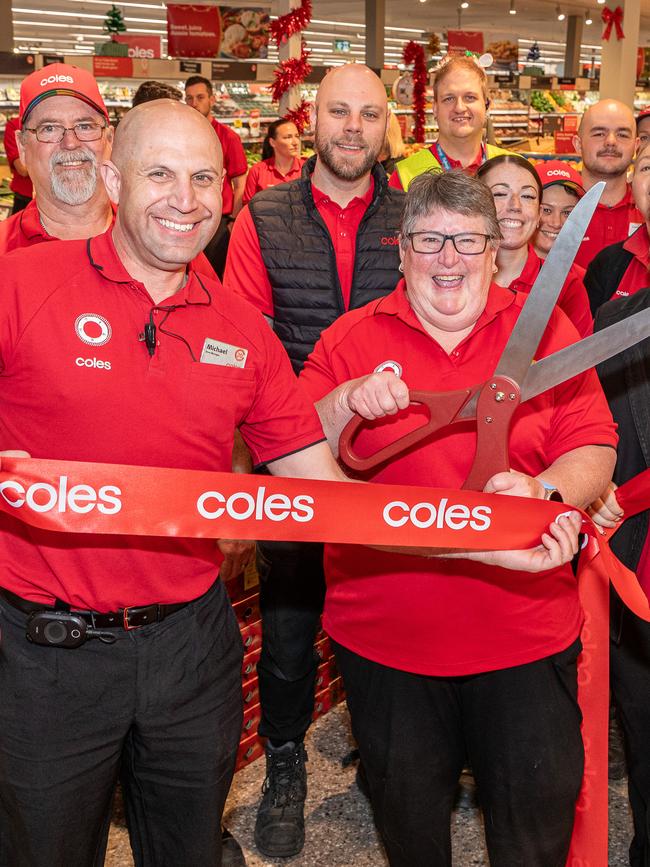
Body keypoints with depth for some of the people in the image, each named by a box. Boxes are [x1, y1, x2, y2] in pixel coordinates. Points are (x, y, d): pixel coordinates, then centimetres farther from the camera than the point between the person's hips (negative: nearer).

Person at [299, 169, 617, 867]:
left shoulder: (545, 330, 2)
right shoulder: (351, 339, 2)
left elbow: (594, 452, -1)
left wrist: (543, 489, -22)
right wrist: (346, 403, -18)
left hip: (525, 631, 0)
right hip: (383, 631, 1)